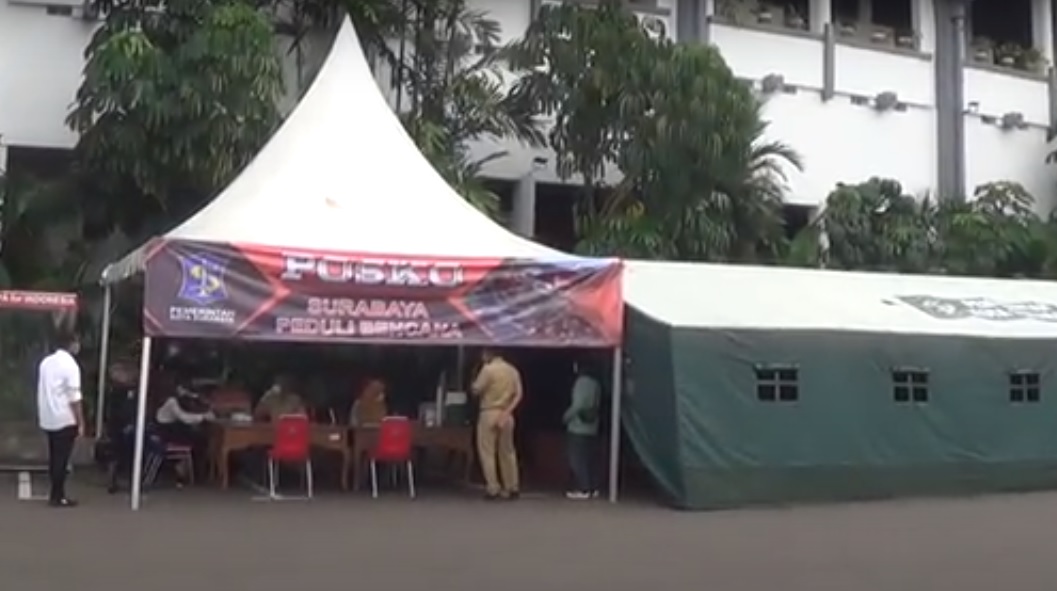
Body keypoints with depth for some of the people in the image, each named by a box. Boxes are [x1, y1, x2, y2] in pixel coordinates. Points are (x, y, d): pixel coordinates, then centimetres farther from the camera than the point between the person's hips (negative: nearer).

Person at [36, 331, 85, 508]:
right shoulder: (70, 365, -14)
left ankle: (56, 493, 19)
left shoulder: (46, 362, 9)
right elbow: (74, 398, -15)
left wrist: (41, 414, 21)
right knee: (62, 459, -1)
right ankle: (57, 497, 2)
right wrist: (81, 423, -11)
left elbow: (41, 391, 13)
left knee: (54, 457, 14)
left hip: (48, 419, 8)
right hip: (65, 420, -8)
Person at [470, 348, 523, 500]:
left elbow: (476, 390, -6)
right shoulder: (513, 370, 8)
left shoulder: (488, 369, -10)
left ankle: (493, 489, -5)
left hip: (489, 413, -6)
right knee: (507, 451, 13)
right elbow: (518, 395, 2)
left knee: (487, 452, 0)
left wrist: (473, 383, 14)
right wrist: (507, 411, -2)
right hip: (506, 415, 6)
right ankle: (512, 487, 14)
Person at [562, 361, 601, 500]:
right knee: (588, 458, 13)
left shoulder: (581, 382, -15)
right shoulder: (595, 384, 9)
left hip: (578, 428, -8)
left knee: (577, 459, -3)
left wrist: (566, 417, -7)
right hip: (591, 428, 8)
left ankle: (582, 490, -3)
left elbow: (577, 404, -20)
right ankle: (591, 488, 15)